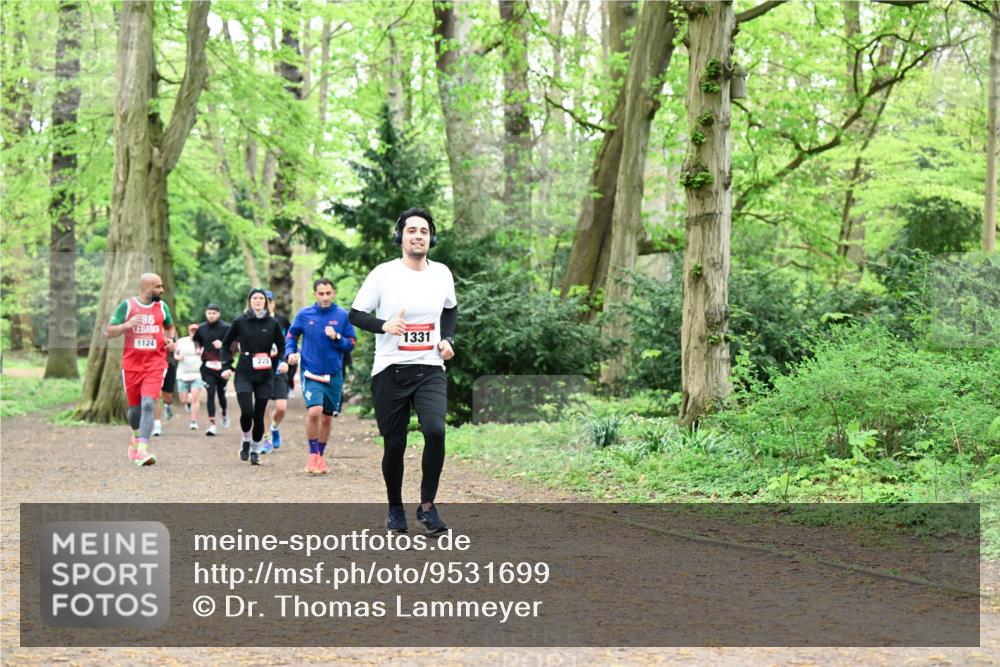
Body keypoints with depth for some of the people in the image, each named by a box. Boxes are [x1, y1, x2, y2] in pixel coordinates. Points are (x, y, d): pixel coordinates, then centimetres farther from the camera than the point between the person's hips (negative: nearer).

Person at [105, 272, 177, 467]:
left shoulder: (162, 307, 7)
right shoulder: (127, 305, -2)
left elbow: (169, 326, 26)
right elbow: (108, 331, -2)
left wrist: (171, 340, 5)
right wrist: (127, 325, -19)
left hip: (155, 364, 0)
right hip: (131, 365, 0)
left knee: (148, 404, -18)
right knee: (134, 407, 10)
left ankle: (142, 451, -23)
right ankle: (137, 438, 42)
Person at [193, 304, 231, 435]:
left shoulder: (226, 328, -4)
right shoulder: (201, 328, 7)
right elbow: (197, 343, 22)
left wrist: (222, 345, -20)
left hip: (222, 365, -1)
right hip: (207, 366, 1)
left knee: (221, 393, 11)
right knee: (210, 393, -8)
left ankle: (224, 414, 41)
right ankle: (212, 424, -9)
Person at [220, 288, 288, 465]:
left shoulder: (272, 323, 4)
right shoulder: (240, 322, 0)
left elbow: (281, 346, 14)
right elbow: (225, 345, 10)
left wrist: (283, 361, -5)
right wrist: (226, 366, 0)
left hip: (265, 376, 2)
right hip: (244, 374, -2)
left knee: (259, 415, 2)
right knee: (247, 411, -16)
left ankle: (255, 450, 19)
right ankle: (246, 441, 12)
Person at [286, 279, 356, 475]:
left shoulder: (343, 316, 0)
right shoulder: (304, 314, -1)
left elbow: (351, 343, 3)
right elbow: (291, 335, 12)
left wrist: (336, 337, -15)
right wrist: (290, 352, -5)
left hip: (333, 374, 2)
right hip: (310, 373, -2)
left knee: (327, 417, 11)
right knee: (314, 411, -21)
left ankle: (321, 455, 29)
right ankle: (313, 455, -5)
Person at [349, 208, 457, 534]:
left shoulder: (442, 273, 6)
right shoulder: (384, 273, -5)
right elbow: (355, 314, -2)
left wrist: (448, 339, 7)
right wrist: (384, 325, -20)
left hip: (430, 370, 2)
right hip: (389, 371, -2)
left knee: (435, 431, -20)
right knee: (394, 444, 3)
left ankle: (427, 506, -4)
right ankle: (395, 509, 25)